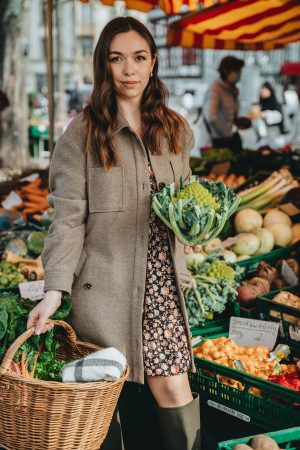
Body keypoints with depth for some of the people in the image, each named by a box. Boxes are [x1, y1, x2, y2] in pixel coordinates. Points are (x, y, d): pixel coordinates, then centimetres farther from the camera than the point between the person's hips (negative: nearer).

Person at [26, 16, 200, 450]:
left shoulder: (176, 131, 12)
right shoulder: (83, 132, -2)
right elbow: (69, 216, -6)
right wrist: (55, 290, -14)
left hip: (163, 281, 3)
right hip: (106, 282, -3)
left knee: (174, 387, -3)